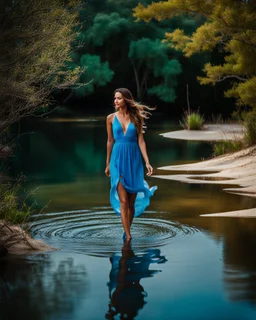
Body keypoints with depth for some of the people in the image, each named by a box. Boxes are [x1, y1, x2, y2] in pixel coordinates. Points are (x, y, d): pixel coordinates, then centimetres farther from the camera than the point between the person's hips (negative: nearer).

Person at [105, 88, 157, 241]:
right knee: (123, 201, -9)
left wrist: (147, 162, -9)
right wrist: (108, 163, 15)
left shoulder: (136, 117, 2)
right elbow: (110, 141, 11)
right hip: (118, 159, -1)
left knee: (132, 202, 7)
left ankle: (127, 232, 24)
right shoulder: (111, 118, 3)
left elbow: (141, 141, 0)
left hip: (134, 159, 1)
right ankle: (128, 237, -8)